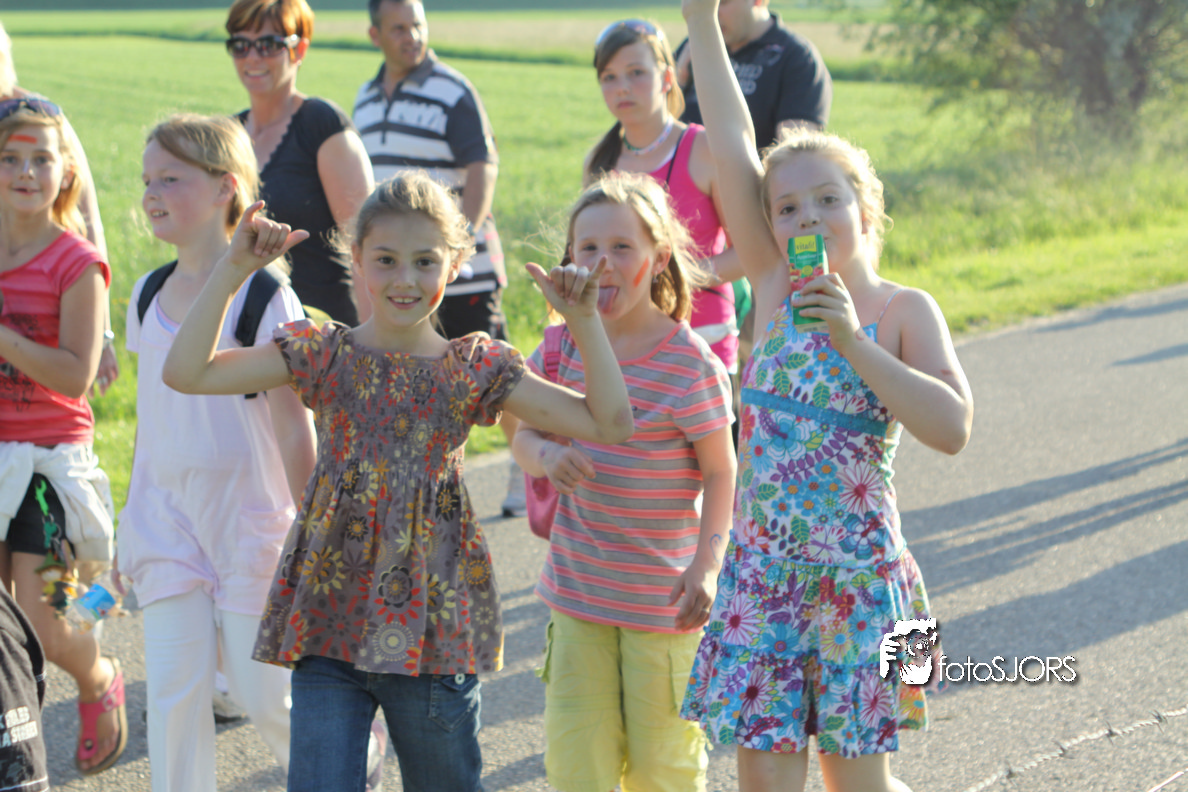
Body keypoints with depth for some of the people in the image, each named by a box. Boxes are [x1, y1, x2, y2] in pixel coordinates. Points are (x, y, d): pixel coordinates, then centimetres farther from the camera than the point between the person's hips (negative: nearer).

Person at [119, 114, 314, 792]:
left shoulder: (266, 299, -12)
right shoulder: (148, 298, 6)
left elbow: (296, 434, -9)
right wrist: (135, 524, 16)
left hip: (251, 523, -5)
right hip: (167, 524, 5)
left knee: (265, 695, 2)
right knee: (173, 693, -2)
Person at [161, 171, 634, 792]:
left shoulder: (476, 369, 3)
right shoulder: (325, 355, 0)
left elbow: (609, 423, -2)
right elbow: (185, 373, -9)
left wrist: (583, 319, -10)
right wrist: (233, 269, -14)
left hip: (434, 622, 1)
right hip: (330, 621, -1)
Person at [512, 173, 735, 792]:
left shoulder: (689, 364, -14)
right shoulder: (567, 344, 0)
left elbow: (720, 472, -9)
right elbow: (525, 434, 7)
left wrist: (706, 565, -20)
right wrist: (547, 457, -18)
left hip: (661, 595, -4)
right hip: (578, 587, 4)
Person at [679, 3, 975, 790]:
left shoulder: (904, 310, -2)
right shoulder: (776, 291, 3)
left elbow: (953, 428, -17)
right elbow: (733, 147, 0)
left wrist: (853, 342, -21)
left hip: (860, 575, -2)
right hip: (762, 571, 2)